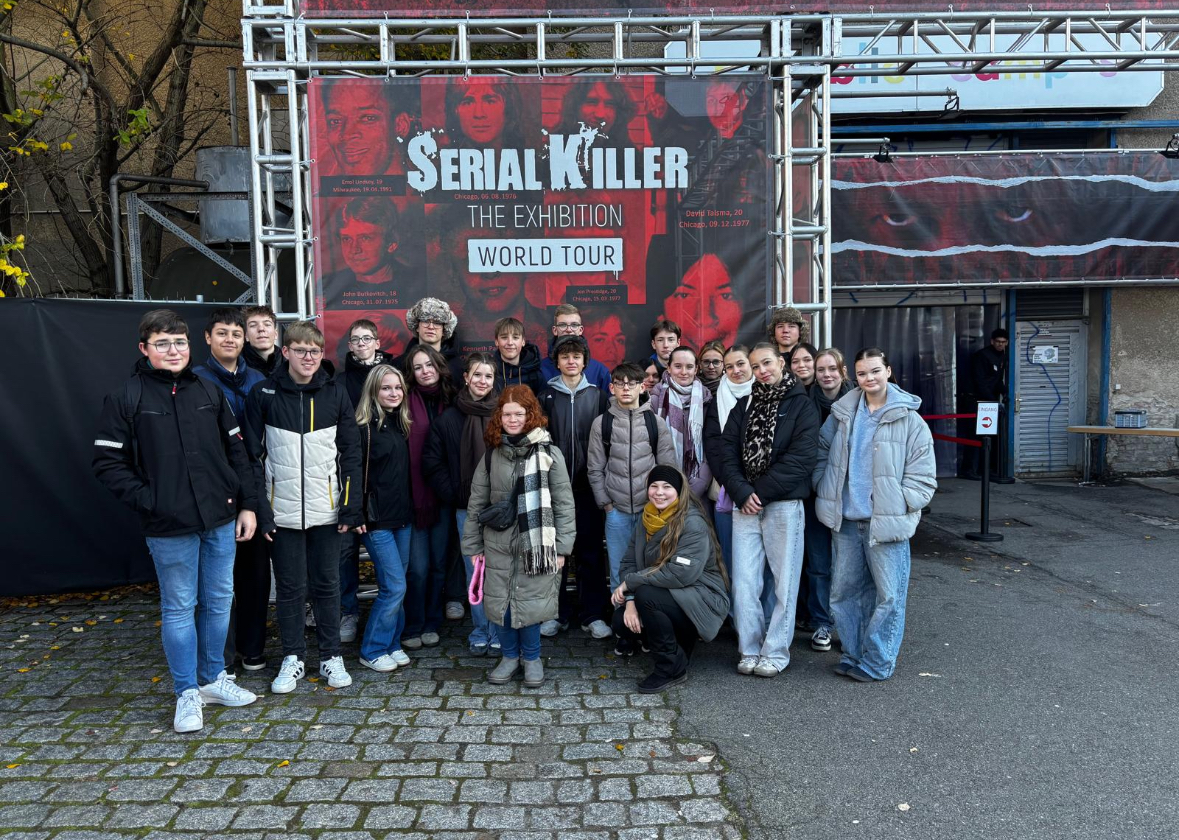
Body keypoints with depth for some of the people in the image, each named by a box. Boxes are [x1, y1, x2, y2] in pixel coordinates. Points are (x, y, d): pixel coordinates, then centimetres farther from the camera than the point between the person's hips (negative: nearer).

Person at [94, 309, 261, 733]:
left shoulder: (209, 392, 7)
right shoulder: (127, 398, -4)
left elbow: (236, 451, 10)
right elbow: (107, 462, -4)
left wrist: (248, 504, 6)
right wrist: (147, 500, -13)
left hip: (220, 520, 4)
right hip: (170, 527, -4)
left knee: (219, 601, 14)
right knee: (179, 607, 7)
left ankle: (213, 679, 31)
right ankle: (187, 694, 21)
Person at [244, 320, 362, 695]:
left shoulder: (335, 393, 1)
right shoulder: (264, 394, -1)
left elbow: (351, 452, 3)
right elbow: (252, 452, 2)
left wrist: (351, 506, -3)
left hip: (325, 507, 1)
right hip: (282, 508, 0)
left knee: (327, 583, 9)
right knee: (289, 586, 9)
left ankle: (331, 657, 23)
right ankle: (292, 658, 24)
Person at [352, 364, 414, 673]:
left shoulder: (401, 424, 10)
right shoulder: (364, 427, -11)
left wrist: (411, 506, 13)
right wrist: (358, 514, -15)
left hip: (403, 516, 7)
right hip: (377, 519, -7)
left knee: (395, 586, 12)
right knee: (394, 586, -6)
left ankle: (392, 643, 26)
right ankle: (372, 651, 10)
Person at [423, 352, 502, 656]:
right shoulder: (448, 418, 4)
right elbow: (431, 463, 6)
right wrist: (453, 496, 0)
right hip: (467, 508, 1)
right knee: (475, 573, 8)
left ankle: (499, 632, 17)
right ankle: (479, 632, 21)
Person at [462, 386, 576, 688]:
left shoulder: (549, 453, -2)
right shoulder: (492, 455, 6)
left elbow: (564, 503, -3)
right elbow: (476, 503, 10)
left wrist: (561, 547, -5)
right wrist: (473, 545, 8)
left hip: (535, 543, -3)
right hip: (498, 544, 3)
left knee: (531, 602, 0)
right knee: (500, 603, 6)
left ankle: (532, 658, 23)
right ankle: (510, 656, 28)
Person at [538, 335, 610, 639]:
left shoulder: (597, 396, 5)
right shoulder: (546, 397, 5)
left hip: (587, 485, 0)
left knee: (590, 551, 5)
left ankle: (592, 614, 16)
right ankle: (557, 613, 20)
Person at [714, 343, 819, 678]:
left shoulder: (802, 406, 1)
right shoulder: (743, 408, 14)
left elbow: (800, 459, -10)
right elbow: (727, 454, 6)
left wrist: (759, 492, -13)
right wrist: (741, 493, -9)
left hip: (784, 504, -3)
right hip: (745, 505, 4)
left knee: (784, 581, 2)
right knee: (743, 583, 3)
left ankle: (776, 652, 13)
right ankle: (750, 650, 14)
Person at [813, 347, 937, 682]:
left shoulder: (908, 419, -6)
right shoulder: (843, 413, 7)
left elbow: (923, 477, -5)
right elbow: (822, 451, 18)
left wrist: (898, 504, -13)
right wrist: (826, 491, 9)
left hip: (886, 522, -4)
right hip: (846, 520, 5)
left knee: (888, 594, 0)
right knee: (844, 590, 13)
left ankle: (876, 663, 14)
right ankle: (853, 655, 28)